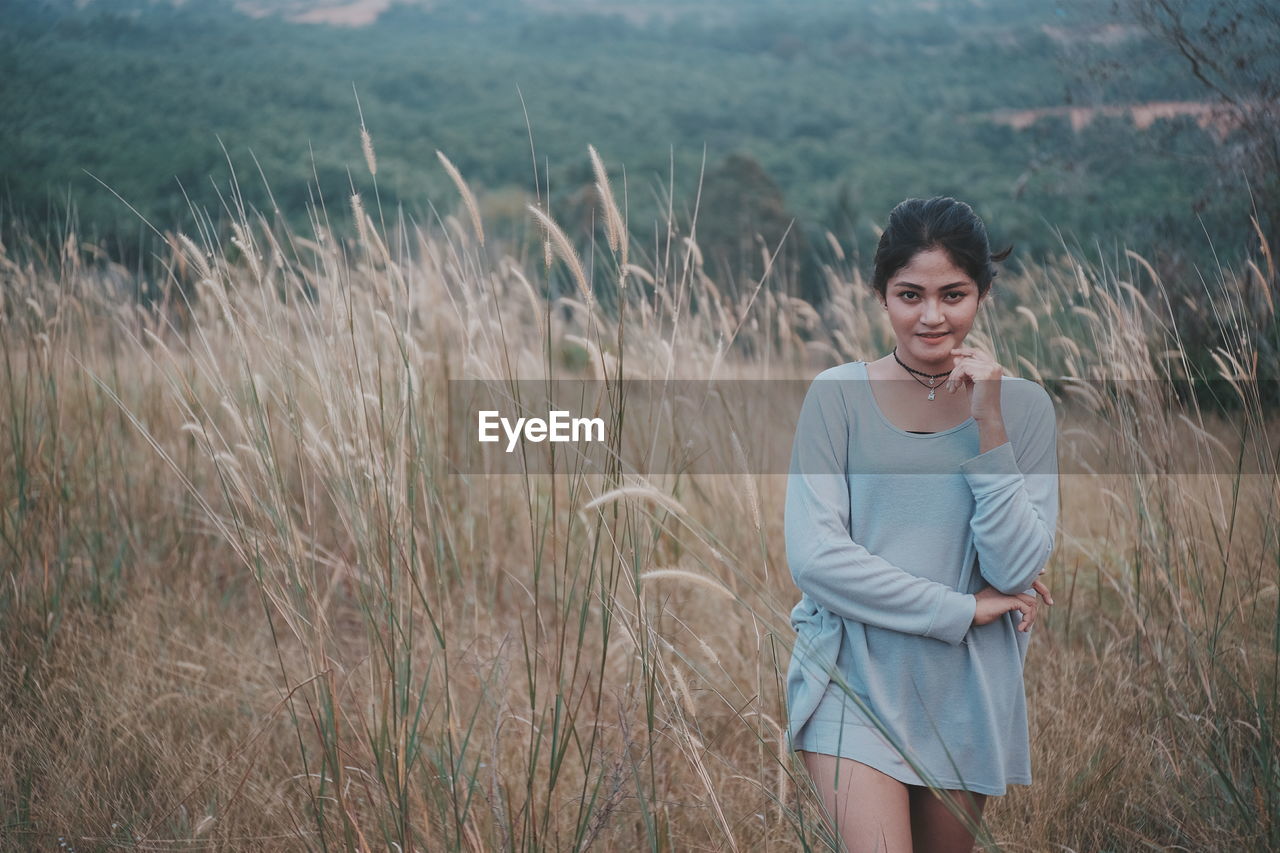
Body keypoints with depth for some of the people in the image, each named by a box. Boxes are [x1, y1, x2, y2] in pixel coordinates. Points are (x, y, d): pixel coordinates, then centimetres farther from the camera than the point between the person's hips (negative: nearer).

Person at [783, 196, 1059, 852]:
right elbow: (813, 556, -13)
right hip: (856, 680, -2)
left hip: (968, 692, 3)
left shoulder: (1023, 406, 0)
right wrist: (962, 609, -11)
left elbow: (1016, 569, -8)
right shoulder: (839, 394, -6)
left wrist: (988, 427, -15)